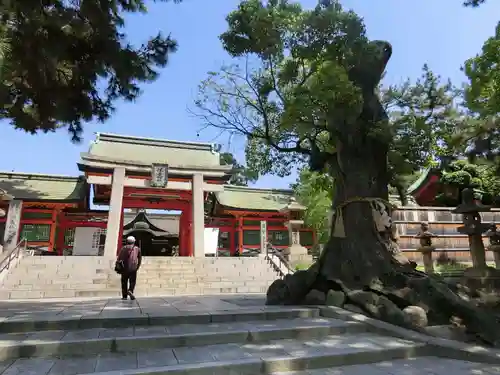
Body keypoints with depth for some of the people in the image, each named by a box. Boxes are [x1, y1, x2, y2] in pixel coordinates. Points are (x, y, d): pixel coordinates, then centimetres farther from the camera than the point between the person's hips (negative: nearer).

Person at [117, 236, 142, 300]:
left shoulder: (123, 248, 3)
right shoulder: (137, 249, 8)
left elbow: (119, 258, -2)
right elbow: (139, 259, 11)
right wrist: (137, 267, 21)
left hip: (124, 268, 0)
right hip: (133, 269, 0)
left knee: (124, 282, 11)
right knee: (132, 281, 4)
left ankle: (124, 296, 13)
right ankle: (130, 290, -22)